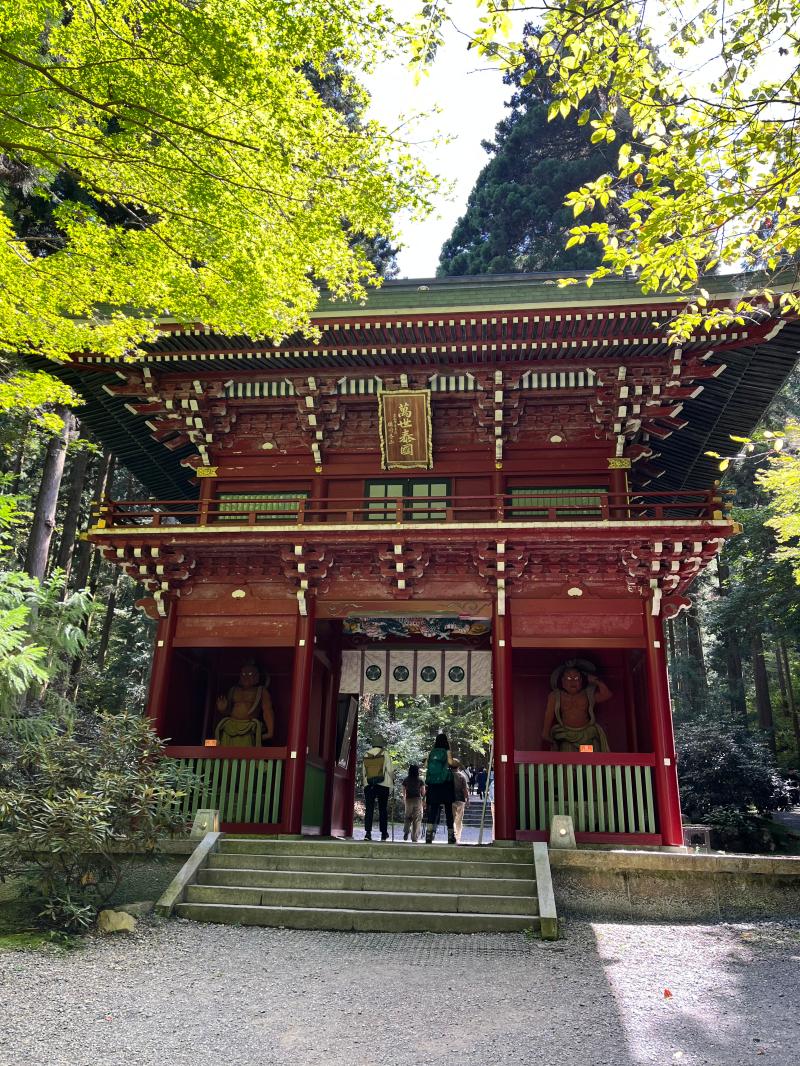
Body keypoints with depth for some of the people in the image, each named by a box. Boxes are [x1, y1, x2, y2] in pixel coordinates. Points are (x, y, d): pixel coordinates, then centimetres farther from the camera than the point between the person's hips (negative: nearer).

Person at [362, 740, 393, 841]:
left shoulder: (366, 755, 6)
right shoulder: (384, 753, -2)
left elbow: (363, 772, 8)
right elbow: (390, 770, -4)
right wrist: (392, 779, 11)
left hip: (368, 785, 2)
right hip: (383, 785, -2)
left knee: (369, 809, 1)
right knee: (383, 810, 7)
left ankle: (368, 832, -10)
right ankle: (384, 833, 11)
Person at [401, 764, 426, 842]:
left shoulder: (405, 780, 3)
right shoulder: (420, 780, -2)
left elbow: (403, 791, 8)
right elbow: (423, 792, -2)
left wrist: (404, 799, 25)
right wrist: (423, 798, 18)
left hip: (408, 800, 2)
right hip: (418, 800, -2)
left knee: (408, 817, 16)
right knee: (417, 819, 4)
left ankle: (406, 831, -9)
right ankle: (414, 838, 2)